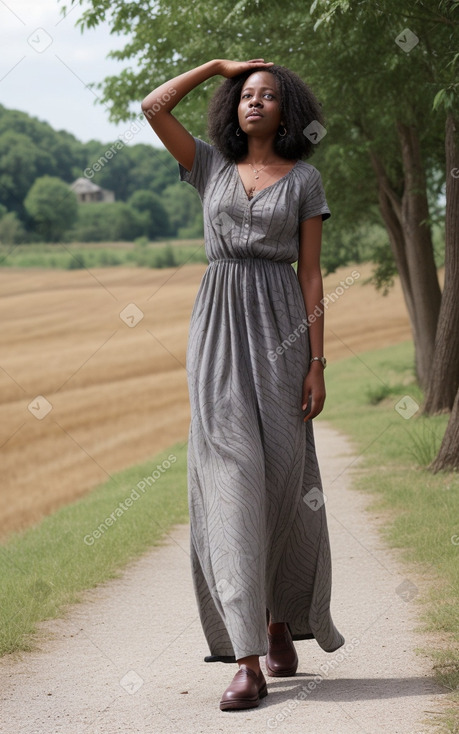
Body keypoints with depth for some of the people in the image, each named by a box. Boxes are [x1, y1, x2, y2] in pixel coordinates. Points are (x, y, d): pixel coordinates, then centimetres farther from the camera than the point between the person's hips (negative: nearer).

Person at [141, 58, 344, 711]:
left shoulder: (304, 179, 7)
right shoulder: (212, 166, 13)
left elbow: (311, 275, 3)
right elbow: (152, 107, 2)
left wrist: (317, 365, -4)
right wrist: (219, 65, 10)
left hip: (278, 332, 0)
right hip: (218, 331, 0)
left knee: (282, 478, 0)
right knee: (232, 478, -11)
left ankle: (280, 620, 26)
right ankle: (247, 662, -14)